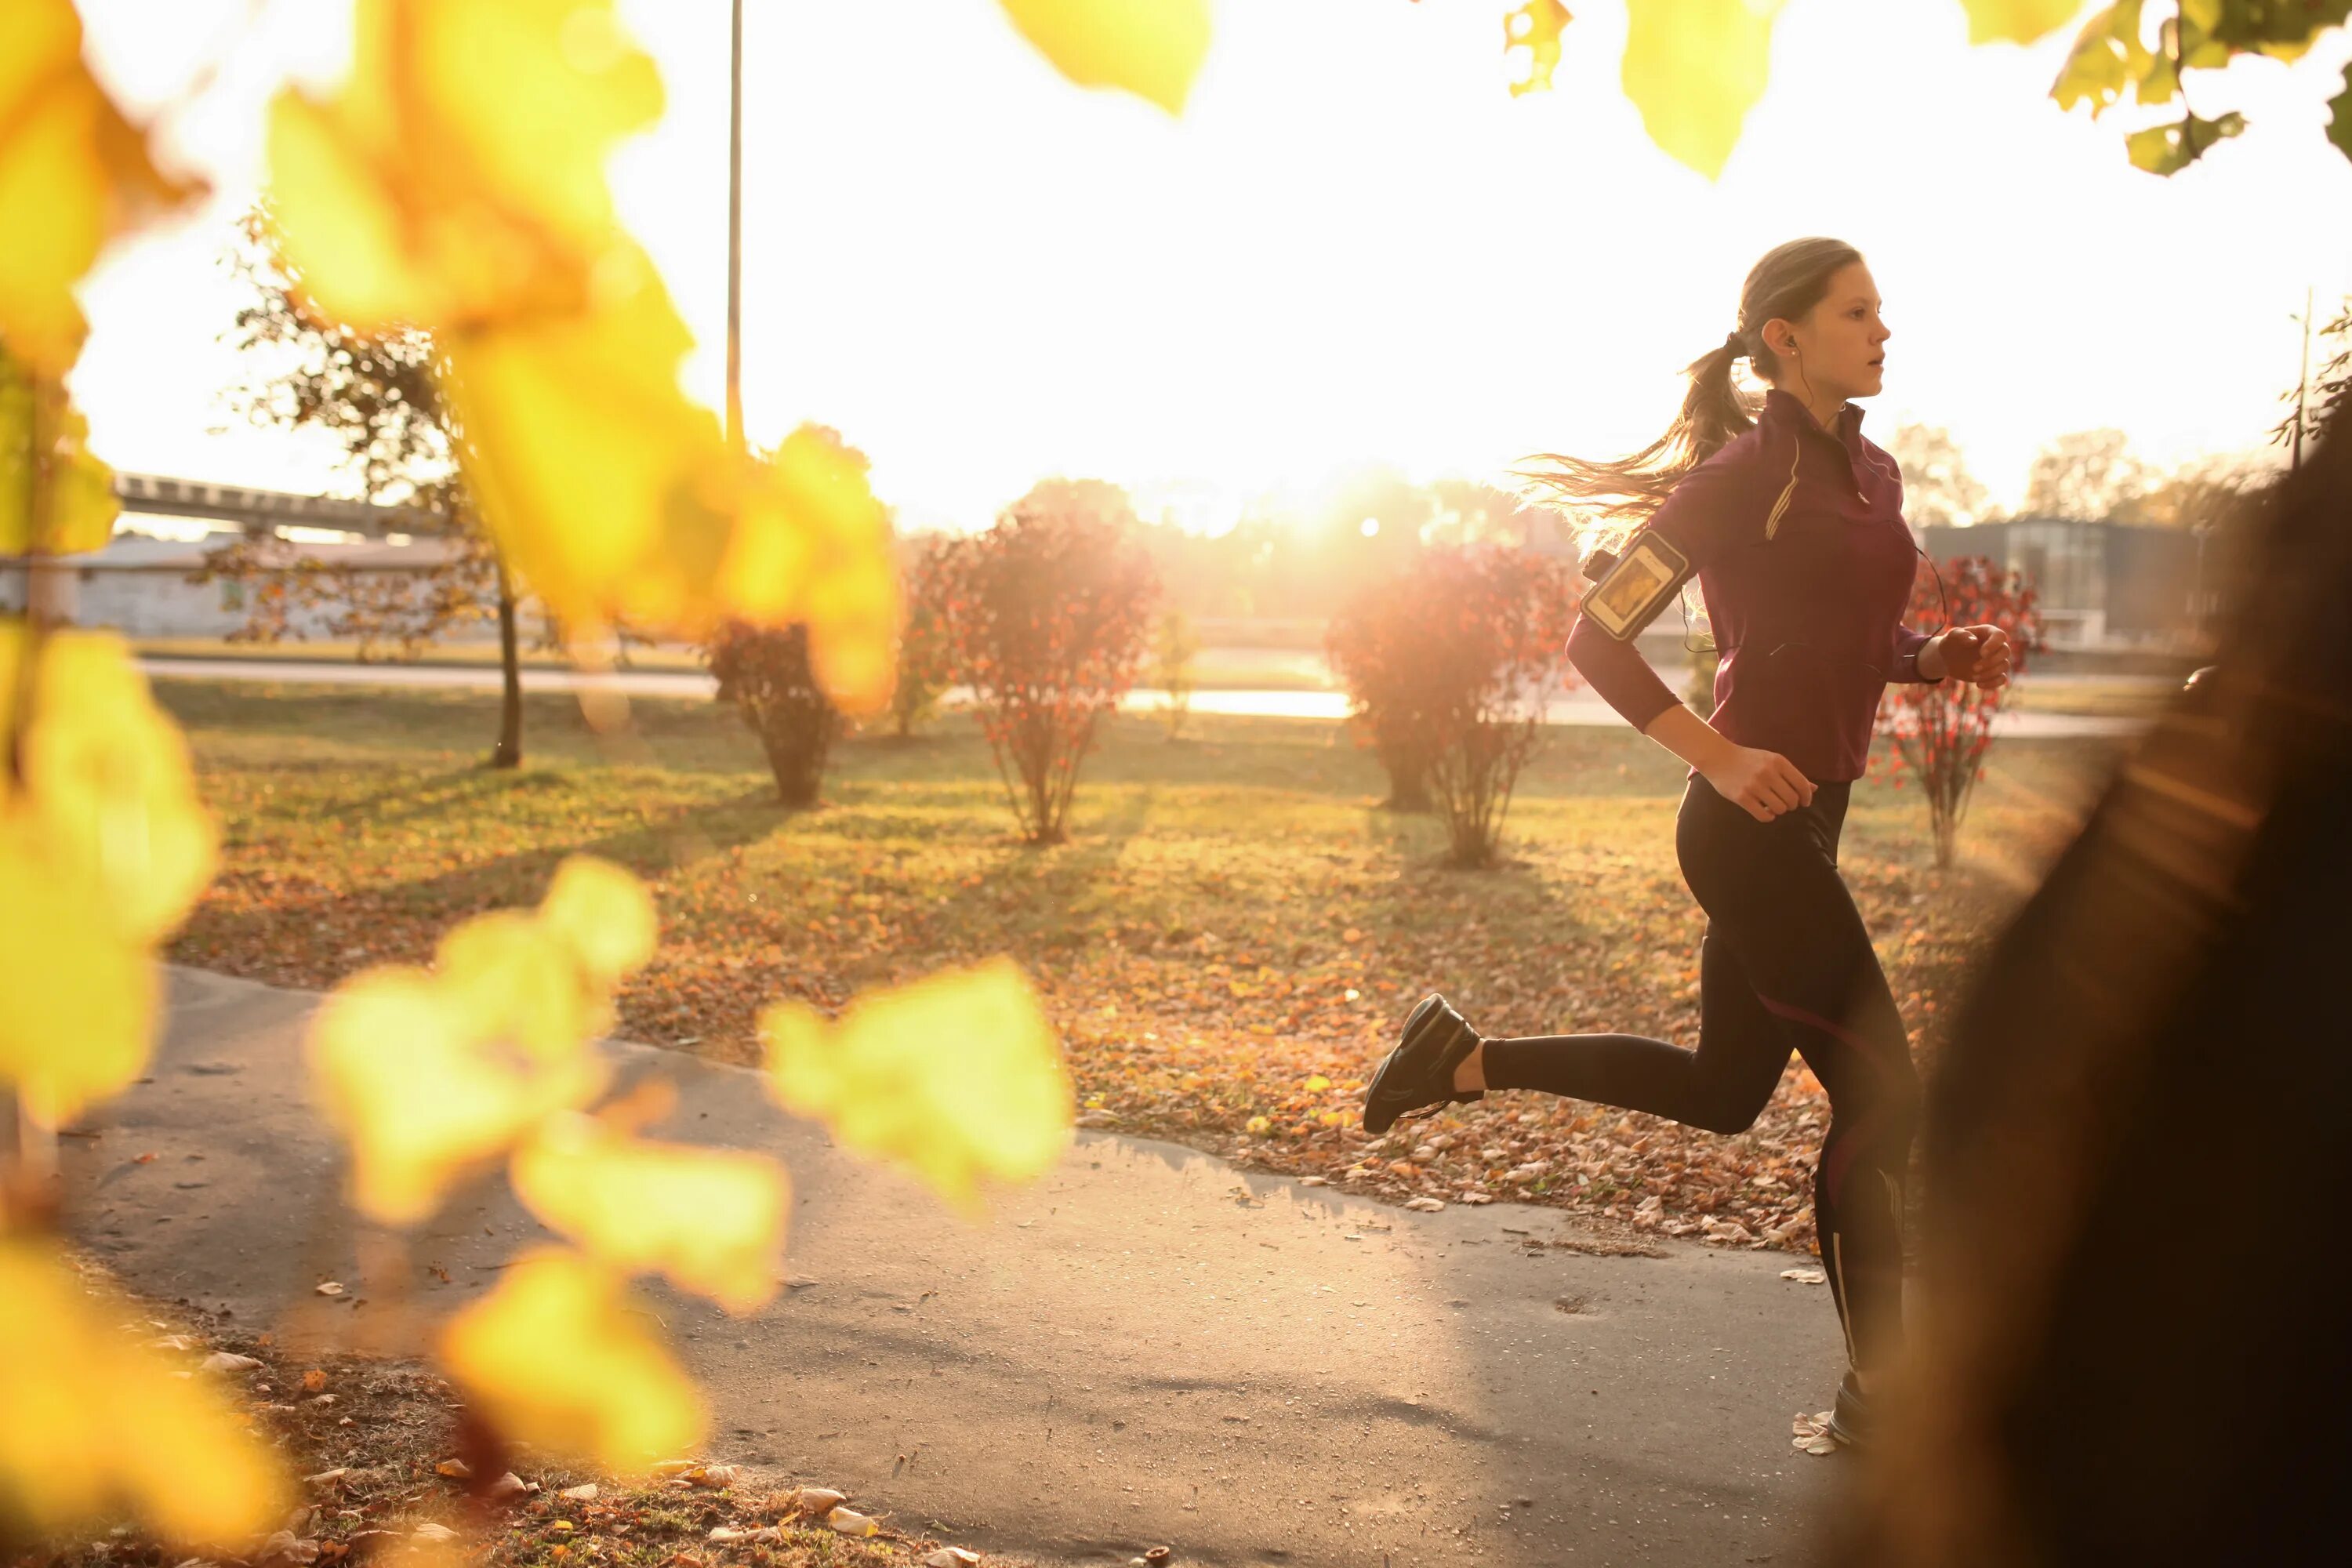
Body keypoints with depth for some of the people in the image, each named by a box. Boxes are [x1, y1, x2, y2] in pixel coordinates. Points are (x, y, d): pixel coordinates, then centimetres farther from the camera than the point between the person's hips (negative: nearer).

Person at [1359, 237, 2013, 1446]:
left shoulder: (1873, 474, 14)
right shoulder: (1743, 476, -11)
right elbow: (1596, 639, -11)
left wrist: (1943, 656, 4)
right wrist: (1718, 757, -19)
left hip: (1806, 819, 9)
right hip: (1751, 825, -9)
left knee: (1724, 1091, 13)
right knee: (1879, 1088, -2)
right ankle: (1874, 1390, 9)